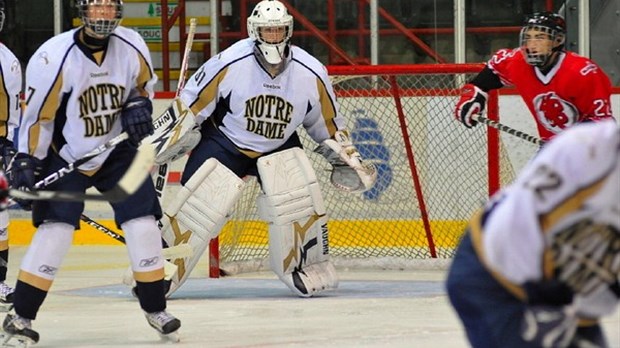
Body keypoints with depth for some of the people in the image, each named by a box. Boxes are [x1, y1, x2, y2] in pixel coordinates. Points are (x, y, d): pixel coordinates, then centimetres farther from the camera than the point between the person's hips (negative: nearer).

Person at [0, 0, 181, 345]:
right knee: (56, 229, -14)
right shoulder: (55, 56, -22)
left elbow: (144, 81, 11)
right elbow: (37, 115, -15)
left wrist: (138, 105, -9)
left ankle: (155, 308, 13)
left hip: (117, 150, 4)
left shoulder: (131, 46, -10)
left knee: (143, 223, -4)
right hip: (65, 155, -3)